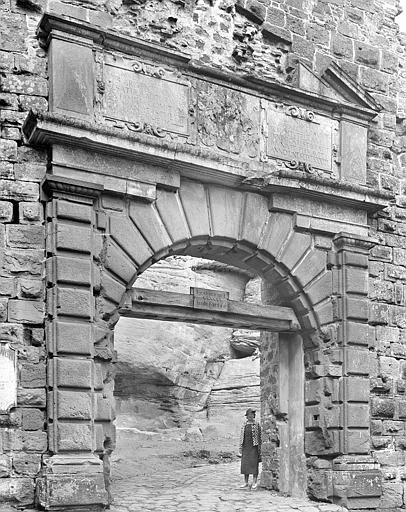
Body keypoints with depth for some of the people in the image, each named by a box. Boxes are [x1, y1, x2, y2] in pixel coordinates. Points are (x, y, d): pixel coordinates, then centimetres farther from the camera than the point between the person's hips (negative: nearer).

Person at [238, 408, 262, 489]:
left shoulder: (257, 425, -2)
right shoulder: (244, 425, 10)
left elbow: (259, 437, -3)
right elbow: (241, 437, 12)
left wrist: (259, 449, -8)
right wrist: (240, 449, 9)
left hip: (254, 447, -4)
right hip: (245, 448, 4)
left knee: (254, 464, -3)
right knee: (245, 464, 4)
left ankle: (254, 482, 3)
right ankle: (246, 482, 11)